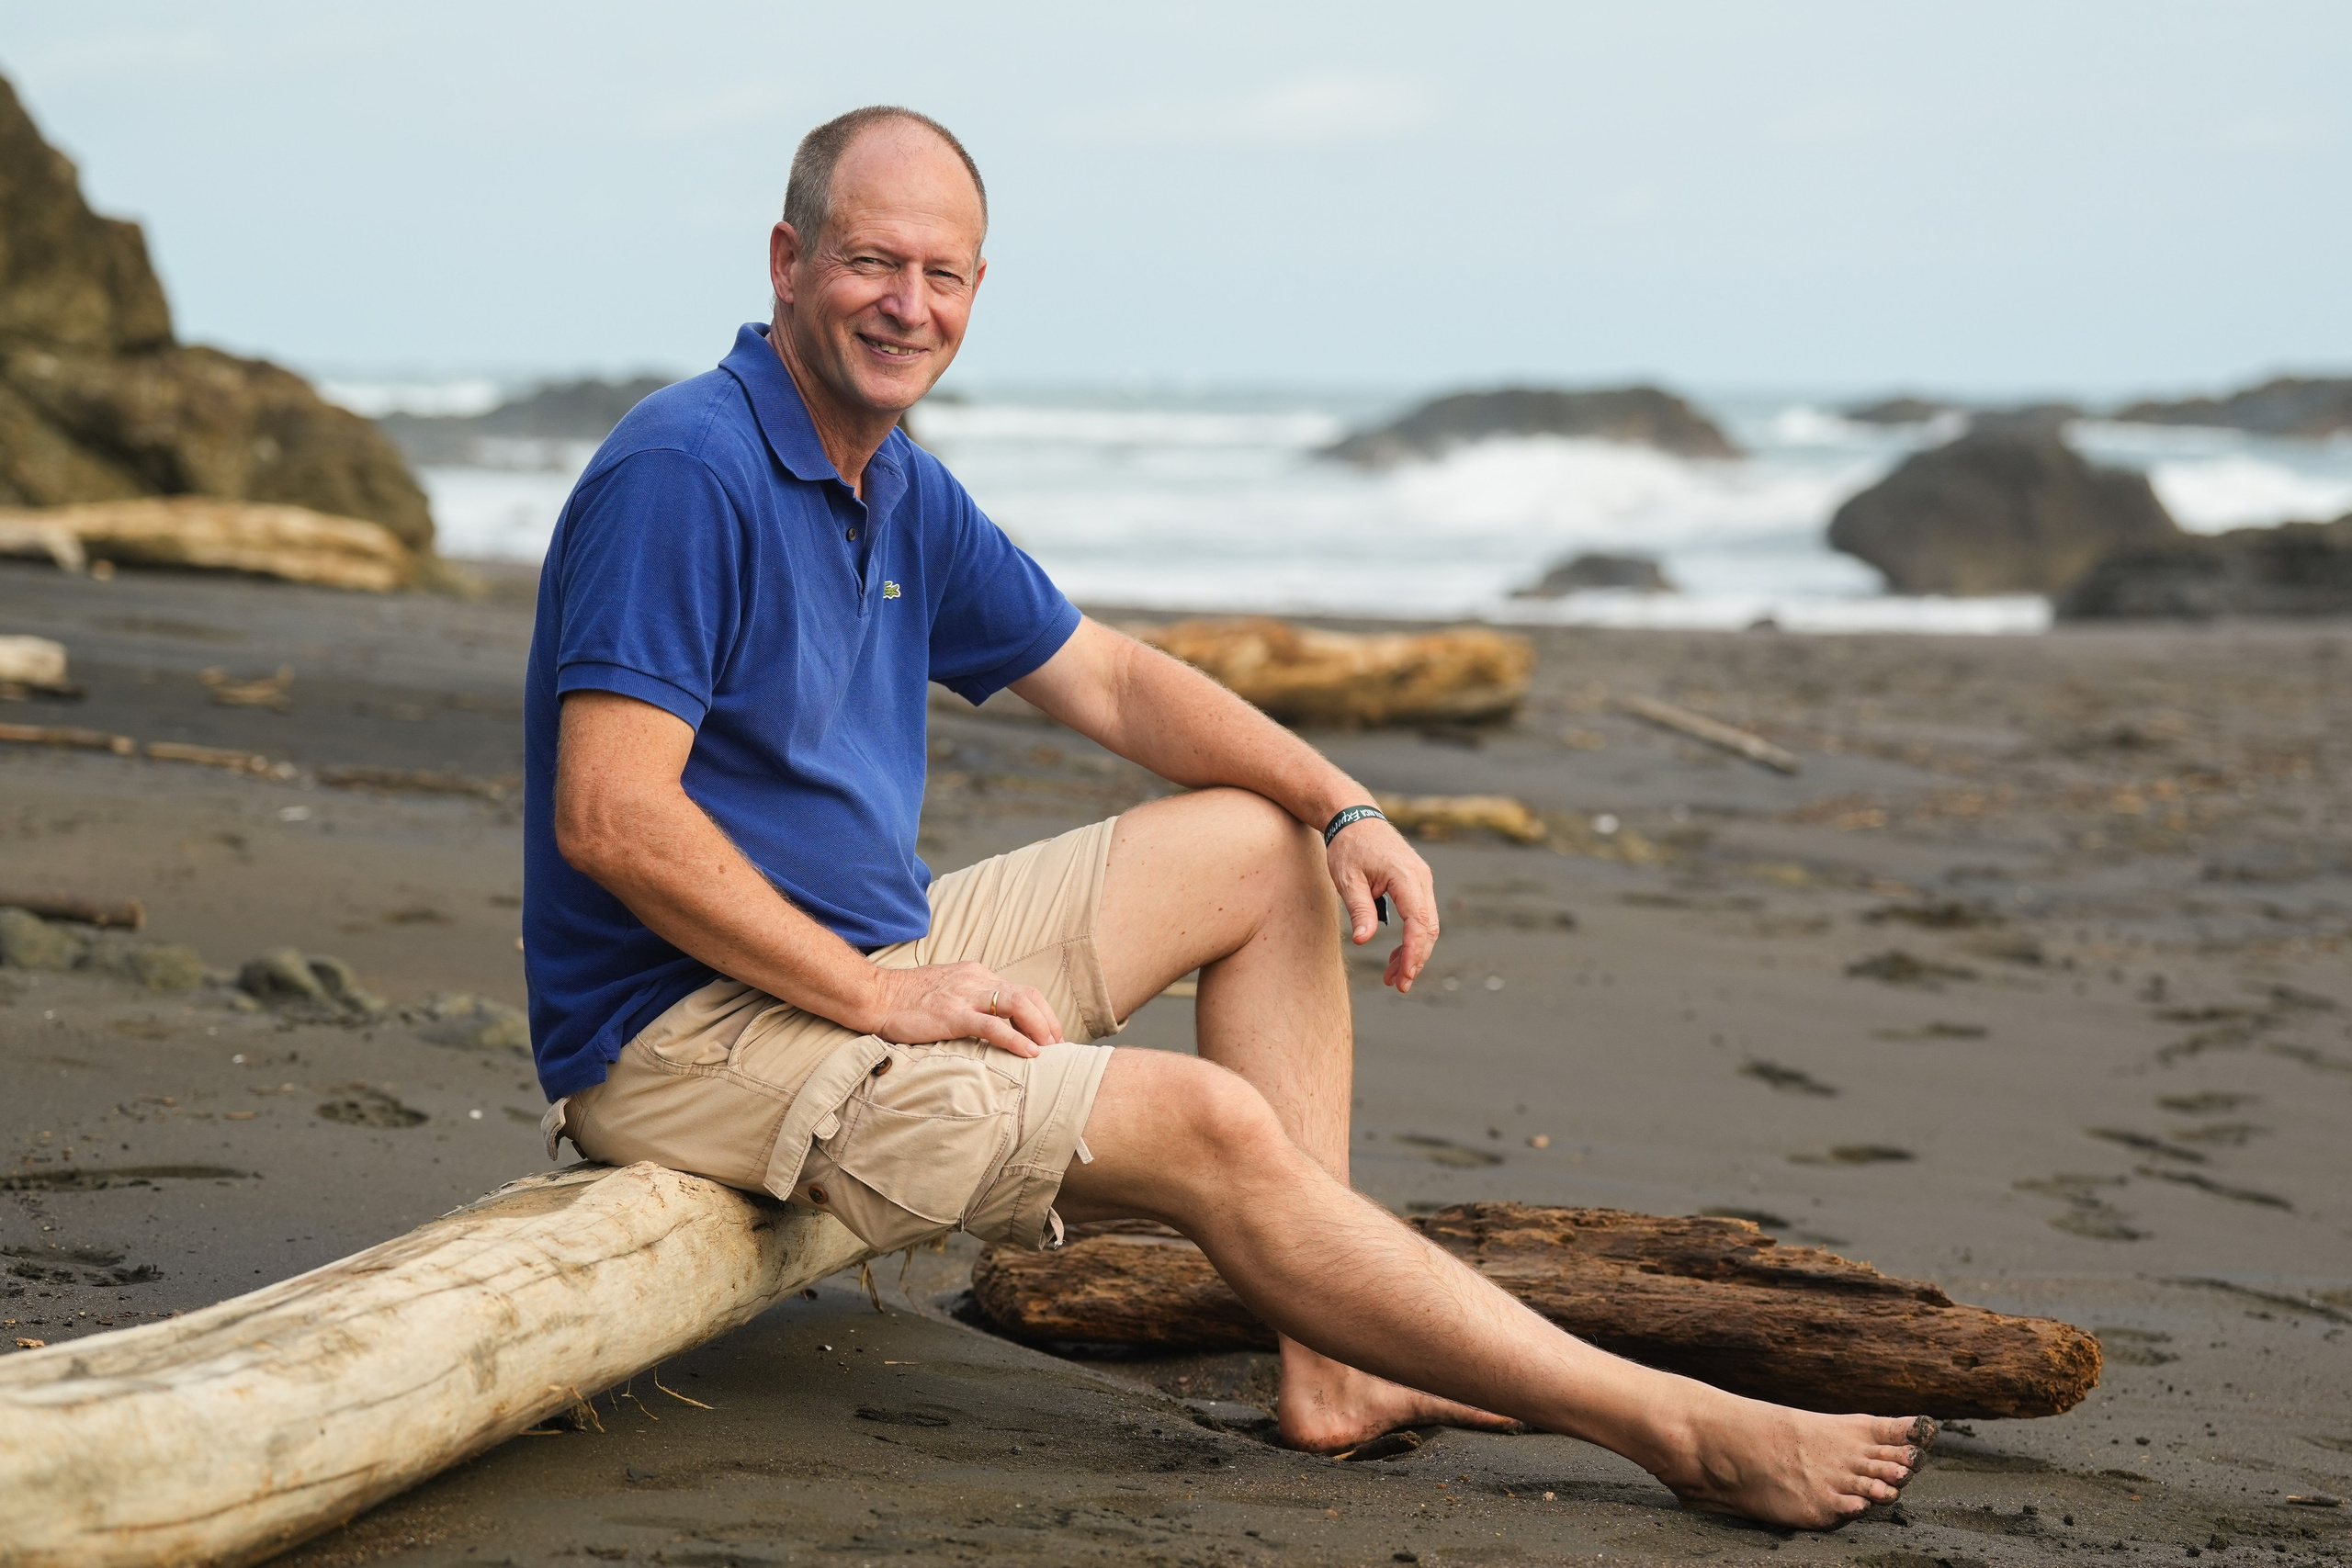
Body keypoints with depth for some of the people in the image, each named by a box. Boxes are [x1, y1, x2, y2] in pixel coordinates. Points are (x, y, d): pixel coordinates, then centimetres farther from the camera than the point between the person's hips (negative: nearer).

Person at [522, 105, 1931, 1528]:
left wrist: (1344, 809, 5)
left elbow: (1109, 678, 19)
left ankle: (1332, 1368, 1)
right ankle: (1683, 1431, -14)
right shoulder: (686, 473, -19)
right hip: (695, 1027, -11)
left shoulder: (905, 494, 10)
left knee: (1264, 850, 12)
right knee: (1208, 1127, -22)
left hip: (870, 958, 11)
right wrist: (877, 995, -23)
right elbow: (610, 818, -27)